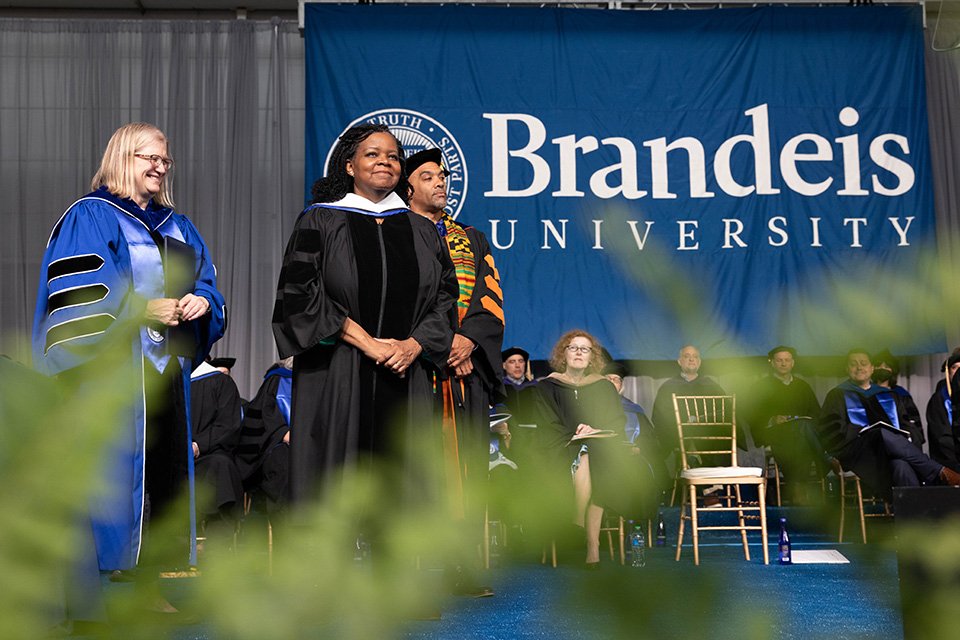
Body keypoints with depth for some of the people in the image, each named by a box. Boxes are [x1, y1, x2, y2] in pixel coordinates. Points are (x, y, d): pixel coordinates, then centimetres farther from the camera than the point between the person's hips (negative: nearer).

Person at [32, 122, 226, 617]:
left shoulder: (178, 227, 21)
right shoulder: (90, 216, 0)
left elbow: (206, 284, 18)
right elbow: (76, 295, -11)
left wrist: (202, 302, -4)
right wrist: (142, 310, -18)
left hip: (167, 369, 7)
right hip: (111, 368, -6)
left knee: (164, 473, 5)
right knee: (109, 476, -9)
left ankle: (149, 589, 12)